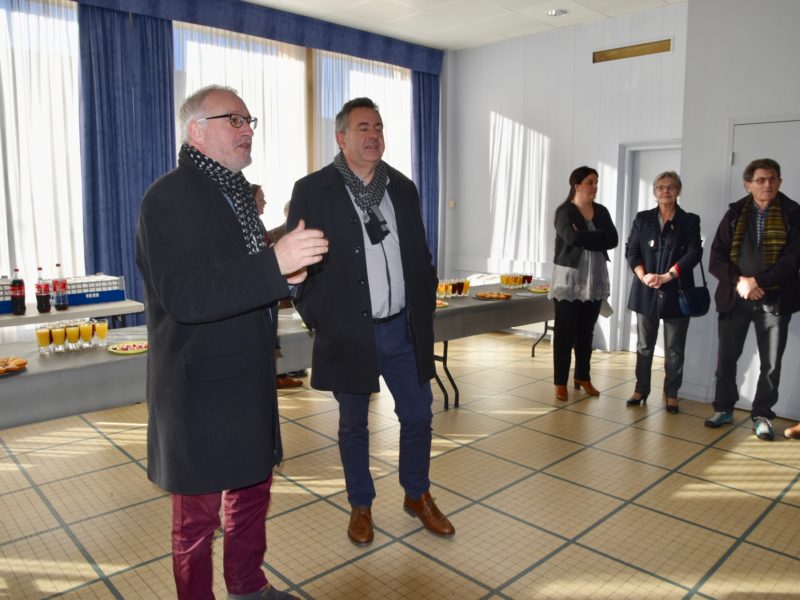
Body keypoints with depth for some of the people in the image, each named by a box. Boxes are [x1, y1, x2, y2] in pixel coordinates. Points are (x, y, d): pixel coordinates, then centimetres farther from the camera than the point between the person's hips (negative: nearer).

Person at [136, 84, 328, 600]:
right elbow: (184, 296, -28)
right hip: (200, 388, -9)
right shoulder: (169, 197, -16)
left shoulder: (237, 192, 12)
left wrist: (286, 270, -1)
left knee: (253, 487, 23)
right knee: (198, 515, 9)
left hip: (249, 378, 9)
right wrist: (274, 265, -35)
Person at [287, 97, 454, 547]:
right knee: (354, 425, 12)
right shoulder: (312, 191, -6)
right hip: (348, 332, -4)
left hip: (403, 329, 4)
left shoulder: (403, 188, 8)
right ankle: (361, 505, 33)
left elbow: (420, 254, 13)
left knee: (418, 414, 12)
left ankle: (418, 496, 35)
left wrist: (426, 305, 7)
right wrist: (318, 319, -9)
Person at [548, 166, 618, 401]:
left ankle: (583, 377, 24)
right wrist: (598, 237, -12)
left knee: (586, 332, 12)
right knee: (565, 332, -1)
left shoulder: (601, 211, 9)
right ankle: (560, 382, 8)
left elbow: (613, 240, -3)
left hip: (595, 280, 5)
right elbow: (572, 237, -24)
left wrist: (584, 238, -14)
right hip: (569, 280, -5)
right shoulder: (564, 211, -7)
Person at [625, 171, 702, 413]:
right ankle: (641, 389, 20)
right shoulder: (643, 218, 9)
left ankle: (671, 394, 16)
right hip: (646, 291, 2)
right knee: (644, 344, 9)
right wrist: (643, 276, -13)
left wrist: (667, 277, -16)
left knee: (674, 348, 5)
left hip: (676, 292, -1)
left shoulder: (690, 220, 4)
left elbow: (694, 253, -6)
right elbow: (631, 250, 3)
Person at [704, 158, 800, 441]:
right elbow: (716, 259, 1)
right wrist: (738, 282, -14)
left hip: (774, 299, -1)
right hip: (734, 297, 1)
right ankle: (723, 408, 24)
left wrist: (757, 281, -17)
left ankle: (762, 415, 21)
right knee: (726, 358, 8)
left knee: (771, 364, 7)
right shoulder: (734, 214, 5)